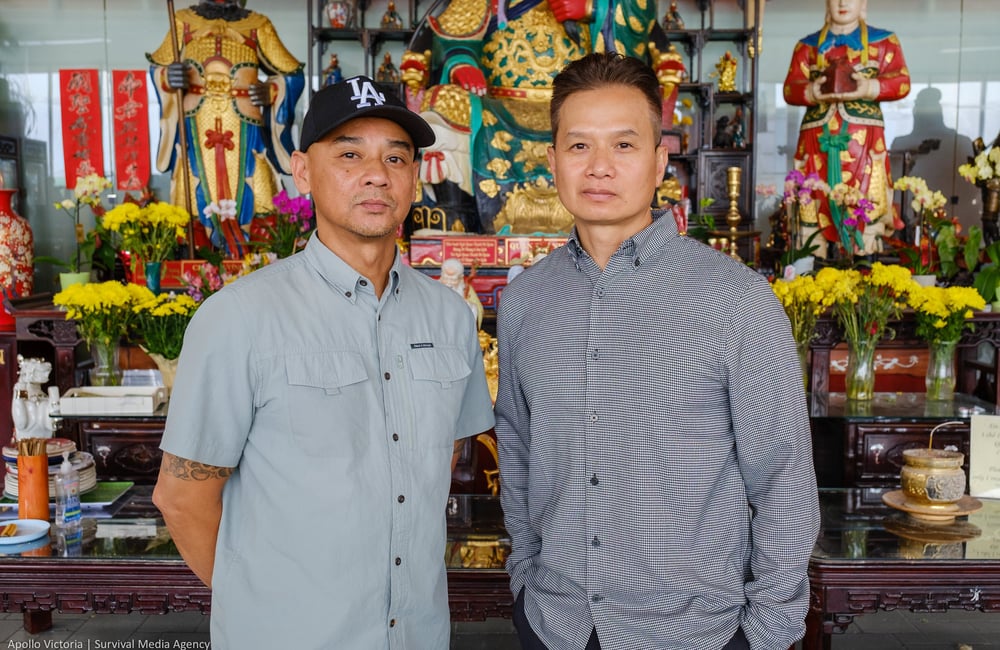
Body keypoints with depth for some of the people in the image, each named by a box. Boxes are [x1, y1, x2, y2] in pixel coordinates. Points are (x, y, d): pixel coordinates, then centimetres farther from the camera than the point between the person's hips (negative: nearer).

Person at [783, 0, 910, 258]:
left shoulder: (884, 41, 13)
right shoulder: (807, 45, 17)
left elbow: (902, 82, 3)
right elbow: (790, 89, 6)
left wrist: (869, 88, -16)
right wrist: (814, 92, -15)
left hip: (863, 139, -1)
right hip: (817, 138, 1)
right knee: (814, 204, -5)